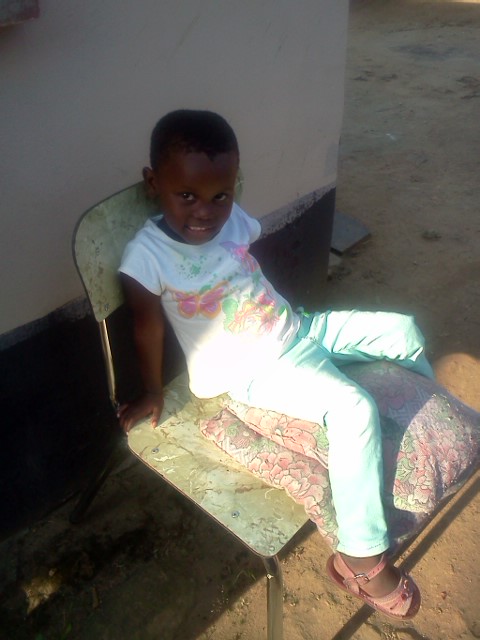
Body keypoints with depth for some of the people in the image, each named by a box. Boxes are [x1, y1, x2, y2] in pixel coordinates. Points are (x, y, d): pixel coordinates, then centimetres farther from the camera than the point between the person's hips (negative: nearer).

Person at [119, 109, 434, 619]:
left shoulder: (233, 218, -4)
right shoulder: (147, 254, -21)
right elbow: (147, 326, -12)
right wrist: (153, 392, -1)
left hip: (299, 328, 8)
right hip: (254, 371, -7)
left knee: (404, 330, 12)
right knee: (354, 408, -30)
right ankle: (360, 557, -13)